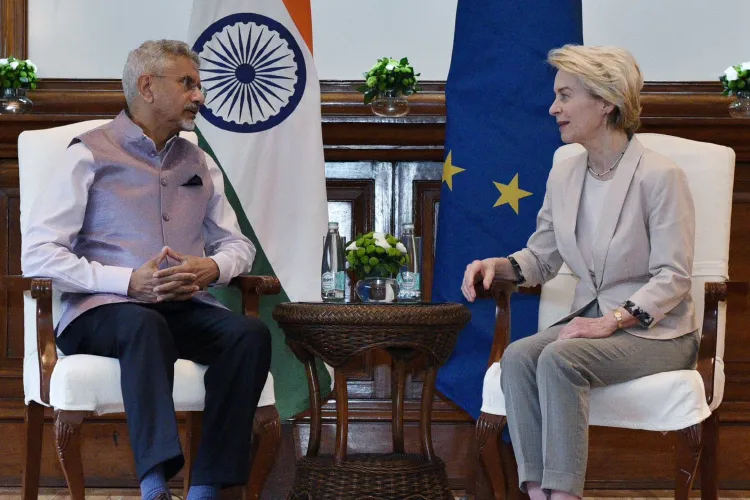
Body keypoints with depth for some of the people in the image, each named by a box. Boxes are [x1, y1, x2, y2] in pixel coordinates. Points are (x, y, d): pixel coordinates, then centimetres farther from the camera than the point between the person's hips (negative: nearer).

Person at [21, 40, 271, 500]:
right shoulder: (89, 156, 3)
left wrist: (214, 268, -2)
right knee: (145, 325, -39)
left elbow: (237, 244, 25)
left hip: (184, 307, 5)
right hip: (101, 309, -5)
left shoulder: (200, 164, 20)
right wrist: (129, 281, -17)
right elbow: (38, 255, -6)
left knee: (251, 334, -26)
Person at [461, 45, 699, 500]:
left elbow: (672, 277, -14)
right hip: (592, 318, 6)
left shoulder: (660, 176, -12)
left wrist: (611, 322, -24)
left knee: (560, 358, -32)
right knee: (518, 356, -24)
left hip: (657, 330, -6)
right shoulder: (563, 177, 8)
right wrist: (497, 265, -4)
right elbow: (541, 259, 17)